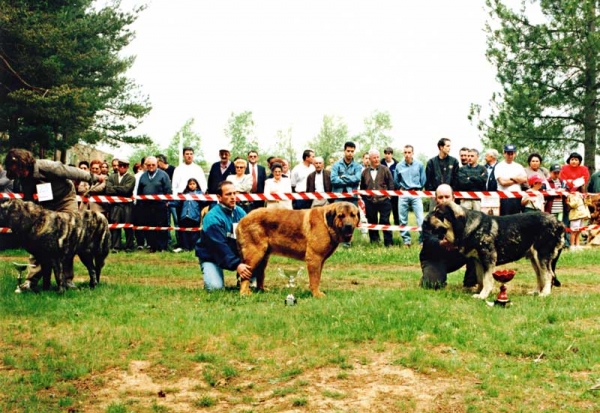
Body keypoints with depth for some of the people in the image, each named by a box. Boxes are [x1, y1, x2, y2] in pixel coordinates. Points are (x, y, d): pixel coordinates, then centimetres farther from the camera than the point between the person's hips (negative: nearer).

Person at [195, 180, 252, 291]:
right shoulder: (212, 218, -24)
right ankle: (211, 275, 9)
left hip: (234, 253, 5)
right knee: (215, 287, -26)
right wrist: (236, 265, -42)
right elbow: (219, 246, -32)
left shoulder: (240, 212, -4)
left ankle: (245, 280, 2)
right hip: (211, 257, -5)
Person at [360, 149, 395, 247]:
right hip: (370, 202, 3)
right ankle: (374, 241, 18)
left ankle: (388, 243, 1)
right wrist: (365, 198, 9)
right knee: (372, 222, 9)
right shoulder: (365, 172, 7)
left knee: (385, 221, -4)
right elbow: (362, 187, 15)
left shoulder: (385, 169, 0)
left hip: (384, 201, -3)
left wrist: (388, 195, -4)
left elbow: (391, 184, 1)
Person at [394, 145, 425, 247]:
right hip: (403, 194, 2)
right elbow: (396, 181, 14)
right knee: (402, 219, 5)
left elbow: (423, 180, 8)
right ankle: (406, 240, 15)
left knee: (420, 218, -9)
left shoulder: (419, 164, -2)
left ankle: (423, 240, -6)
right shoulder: (399, 166, 1)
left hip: (416, 194, -2)